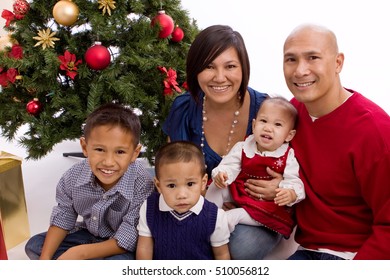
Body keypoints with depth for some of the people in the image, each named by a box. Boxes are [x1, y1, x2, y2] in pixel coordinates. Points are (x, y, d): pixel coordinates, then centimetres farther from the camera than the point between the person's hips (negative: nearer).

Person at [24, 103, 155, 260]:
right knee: (34, 246, -2)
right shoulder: (74, 176, -19)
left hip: (121, 247, -5)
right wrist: (44, 259, -15)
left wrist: (80, 252, -31)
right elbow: (63, 218, -4)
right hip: (89, 233, 5)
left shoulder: (143, 186, -33)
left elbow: (127, 240, -27)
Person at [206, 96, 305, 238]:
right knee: (216, 188, -16)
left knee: (279, 214, -32)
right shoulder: (242, 148, -4)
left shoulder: (288, 157, -11)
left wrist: (290, 194, -40)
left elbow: (293, 181, -17)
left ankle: (234, 215, -26)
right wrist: (221, 174, -31)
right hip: (238, 194, 2)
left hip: (268, 203, -2)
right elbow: (228, 166, -7)